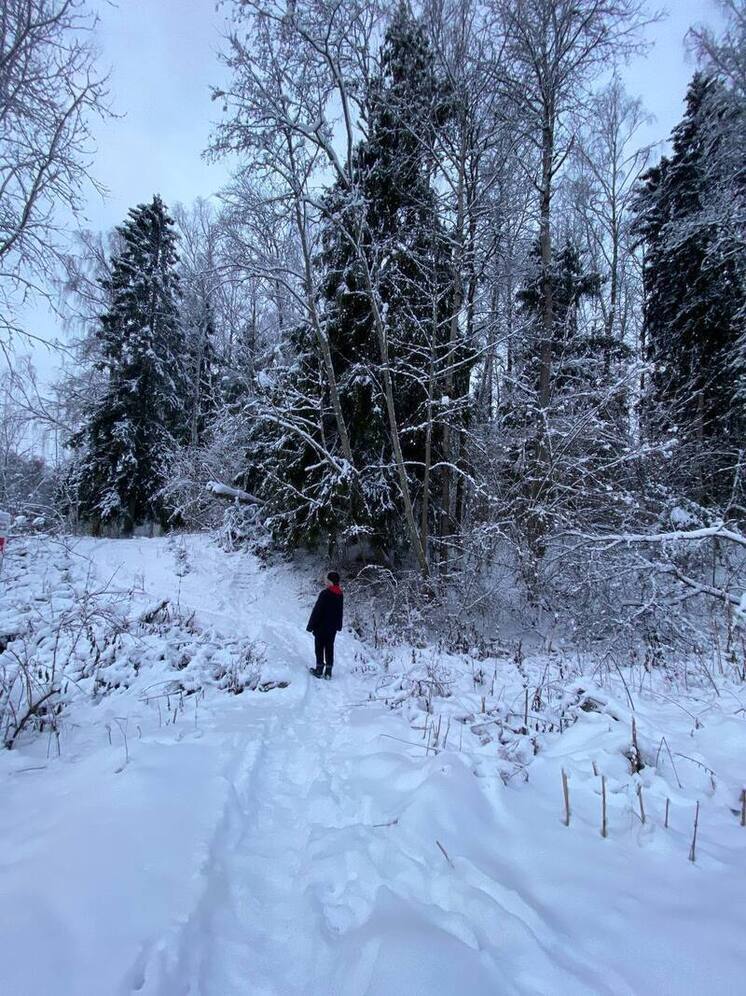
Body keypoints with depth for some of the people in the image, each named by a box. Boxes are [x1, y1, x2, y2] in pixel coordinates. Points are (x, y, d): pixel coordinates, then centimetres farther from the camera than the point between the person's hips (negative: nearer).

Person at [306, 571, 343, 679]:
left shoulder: (324, 594, -20)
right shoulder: (340, 595, 3)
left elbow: (317, 610, -17)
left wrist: (311, 626, -11)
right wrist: (338, 625, 21)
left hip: (321, 626, -6)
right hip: (333, 627, 6)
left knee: (319, 647, 6)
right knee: (329, 647, 11)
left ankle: (319, 669, 9)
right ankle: (328, 671, 13)